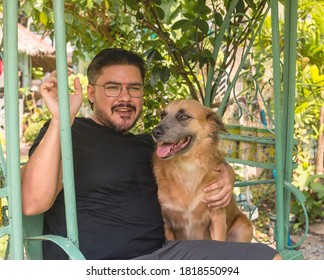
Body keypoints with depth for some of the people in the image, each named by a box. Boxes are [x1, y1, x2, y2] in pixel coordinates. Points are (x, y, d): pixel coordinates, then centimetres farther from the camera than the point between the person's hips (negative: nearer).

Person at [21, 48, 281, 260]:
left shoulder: (147, 144, 21)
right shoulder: (66, 132, 0)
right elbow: (32, 203, -15)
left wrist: (226, 174, 8)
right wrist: (60, 119, -22)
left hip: (163, 250, 7)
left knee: (268, 258, -7)